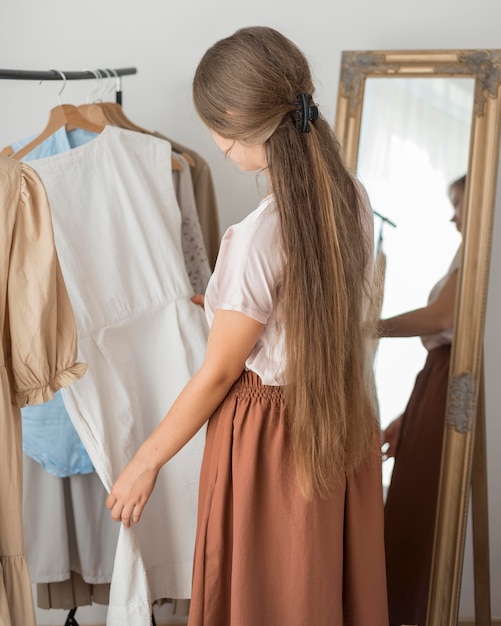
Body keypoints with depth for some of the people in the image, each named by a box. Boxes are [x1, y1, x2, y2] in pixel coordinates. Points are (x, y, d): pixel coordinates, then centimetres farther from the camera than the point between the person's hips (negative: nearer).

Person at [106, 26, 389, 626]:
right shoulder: (347, 196, -5)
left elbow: (217, 375, -17)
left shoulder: (259, 235, -27)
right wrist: (225, 305, 22)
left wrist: (144, 464, -4)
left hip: (270, 435, -7)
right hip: (340, 421, 7)